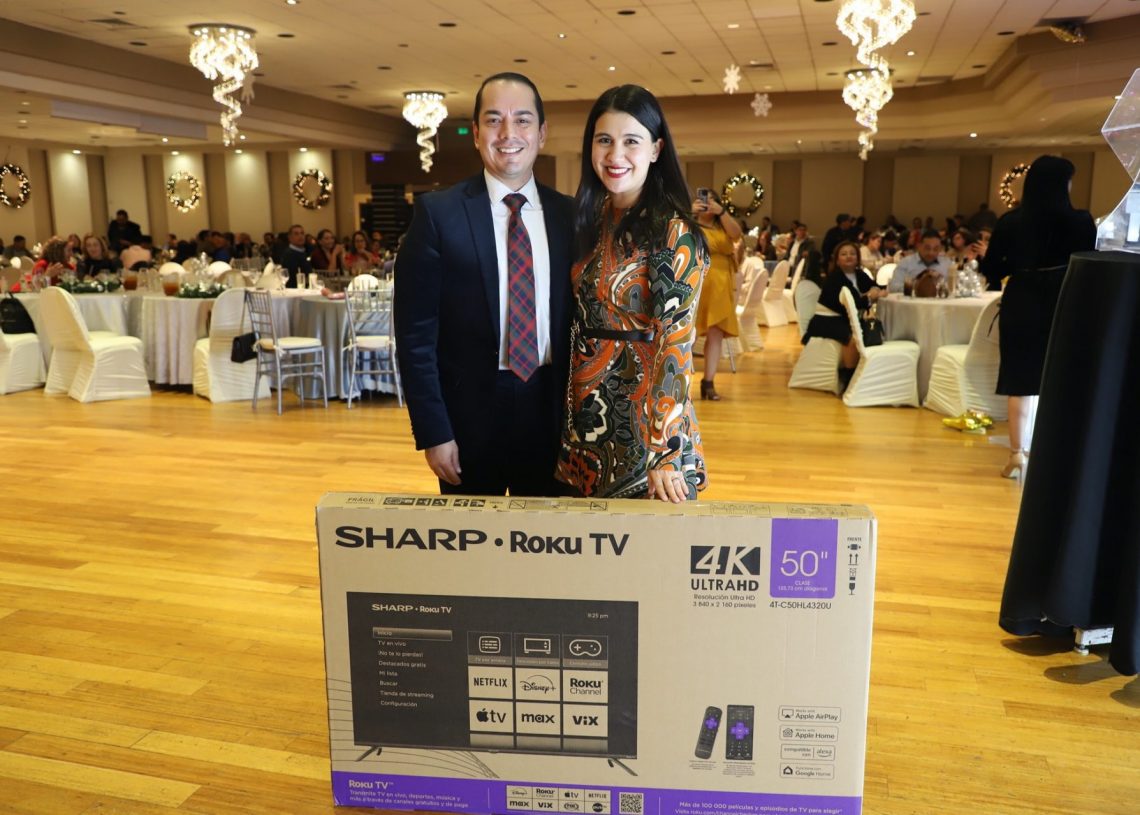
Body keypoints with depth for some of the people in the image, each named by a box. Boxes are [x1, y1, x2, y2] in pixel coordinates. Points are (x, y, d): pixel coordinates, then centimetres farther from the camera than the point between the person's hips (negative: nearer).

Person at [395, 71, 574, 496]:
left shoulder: (568, 213, 3)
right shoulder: (438, 212, -8)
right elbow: (415, 334, -8)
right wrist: (433, 432, -11)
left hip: (550, 410, 3)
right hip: (470, 411, -3)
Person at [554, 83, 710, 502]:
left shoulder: (673, 233, -13)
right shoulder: (592, 220, 7)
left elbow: (675, 343, -18)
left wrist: (665, 455, -21)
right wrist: (569, 419, 11)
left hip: (641, 423, -6)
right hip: (587, 421, 7)